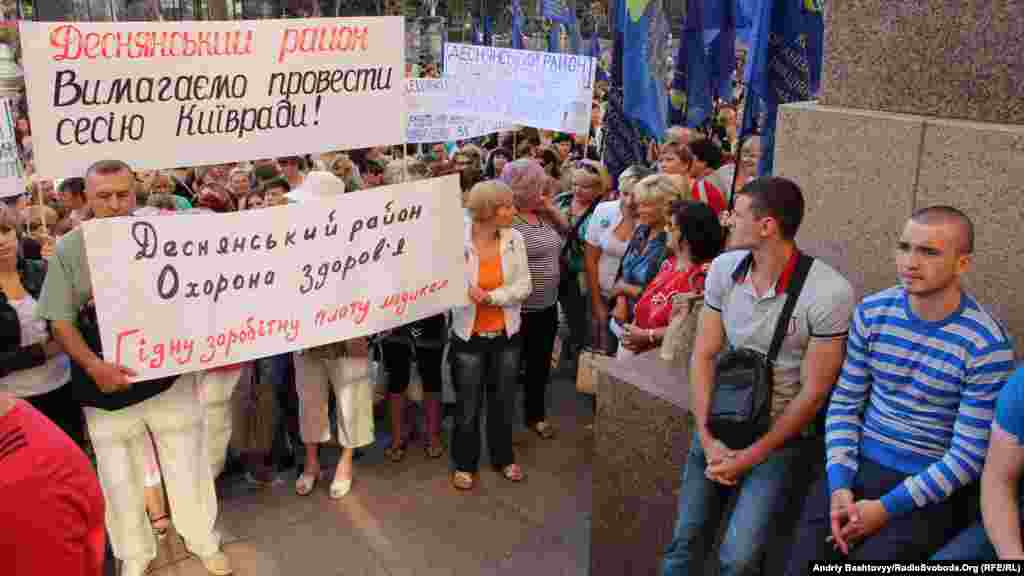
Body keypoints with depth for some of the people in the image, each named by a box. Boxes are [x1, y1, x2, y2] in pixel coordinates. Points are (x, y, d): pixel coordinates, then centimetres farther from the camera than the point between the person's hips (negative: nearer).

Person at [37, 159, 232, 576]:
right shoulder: (68, 250, -6)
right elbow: (60, 321, -5)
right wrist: (94, 366, -19)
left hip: (169, 375, 0)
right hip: (108, 385, 1)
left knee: (187, 464, 14)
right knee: (119, 477, 16)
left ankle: (204, 541, 37)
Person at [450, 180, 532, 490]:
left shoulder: (515, 238, -6)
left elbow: (524, 286, -8)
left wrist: (490, 297, -20)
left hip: (506, 334, 3)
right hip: (469, 336, -3)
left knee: (503, 402, 18)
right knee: (468, 406, 10)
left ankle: (503, 457, 37)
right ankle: (465, 464, 29)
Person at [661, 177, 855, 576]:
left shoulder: (829, 293, -19)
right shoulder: (723, 268, -4)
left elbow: (813, 391, -14)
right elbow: (703, 356, 0)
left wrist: (751, 456, -12)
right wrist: (708, 439, -8)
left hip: (782, 435, -4)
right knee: (685, 542, 8)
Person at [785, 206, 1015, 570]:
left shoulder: (987, 346, -13)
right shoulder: (872, 312, -1)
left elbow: (969, 456, -11)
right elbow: (845, 404, 3)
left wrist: (887, 508, -15)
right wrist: (839, 485, -9)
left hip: (927, 486, -3)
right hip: (858, 464, 3)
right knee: (803, 562, -10)